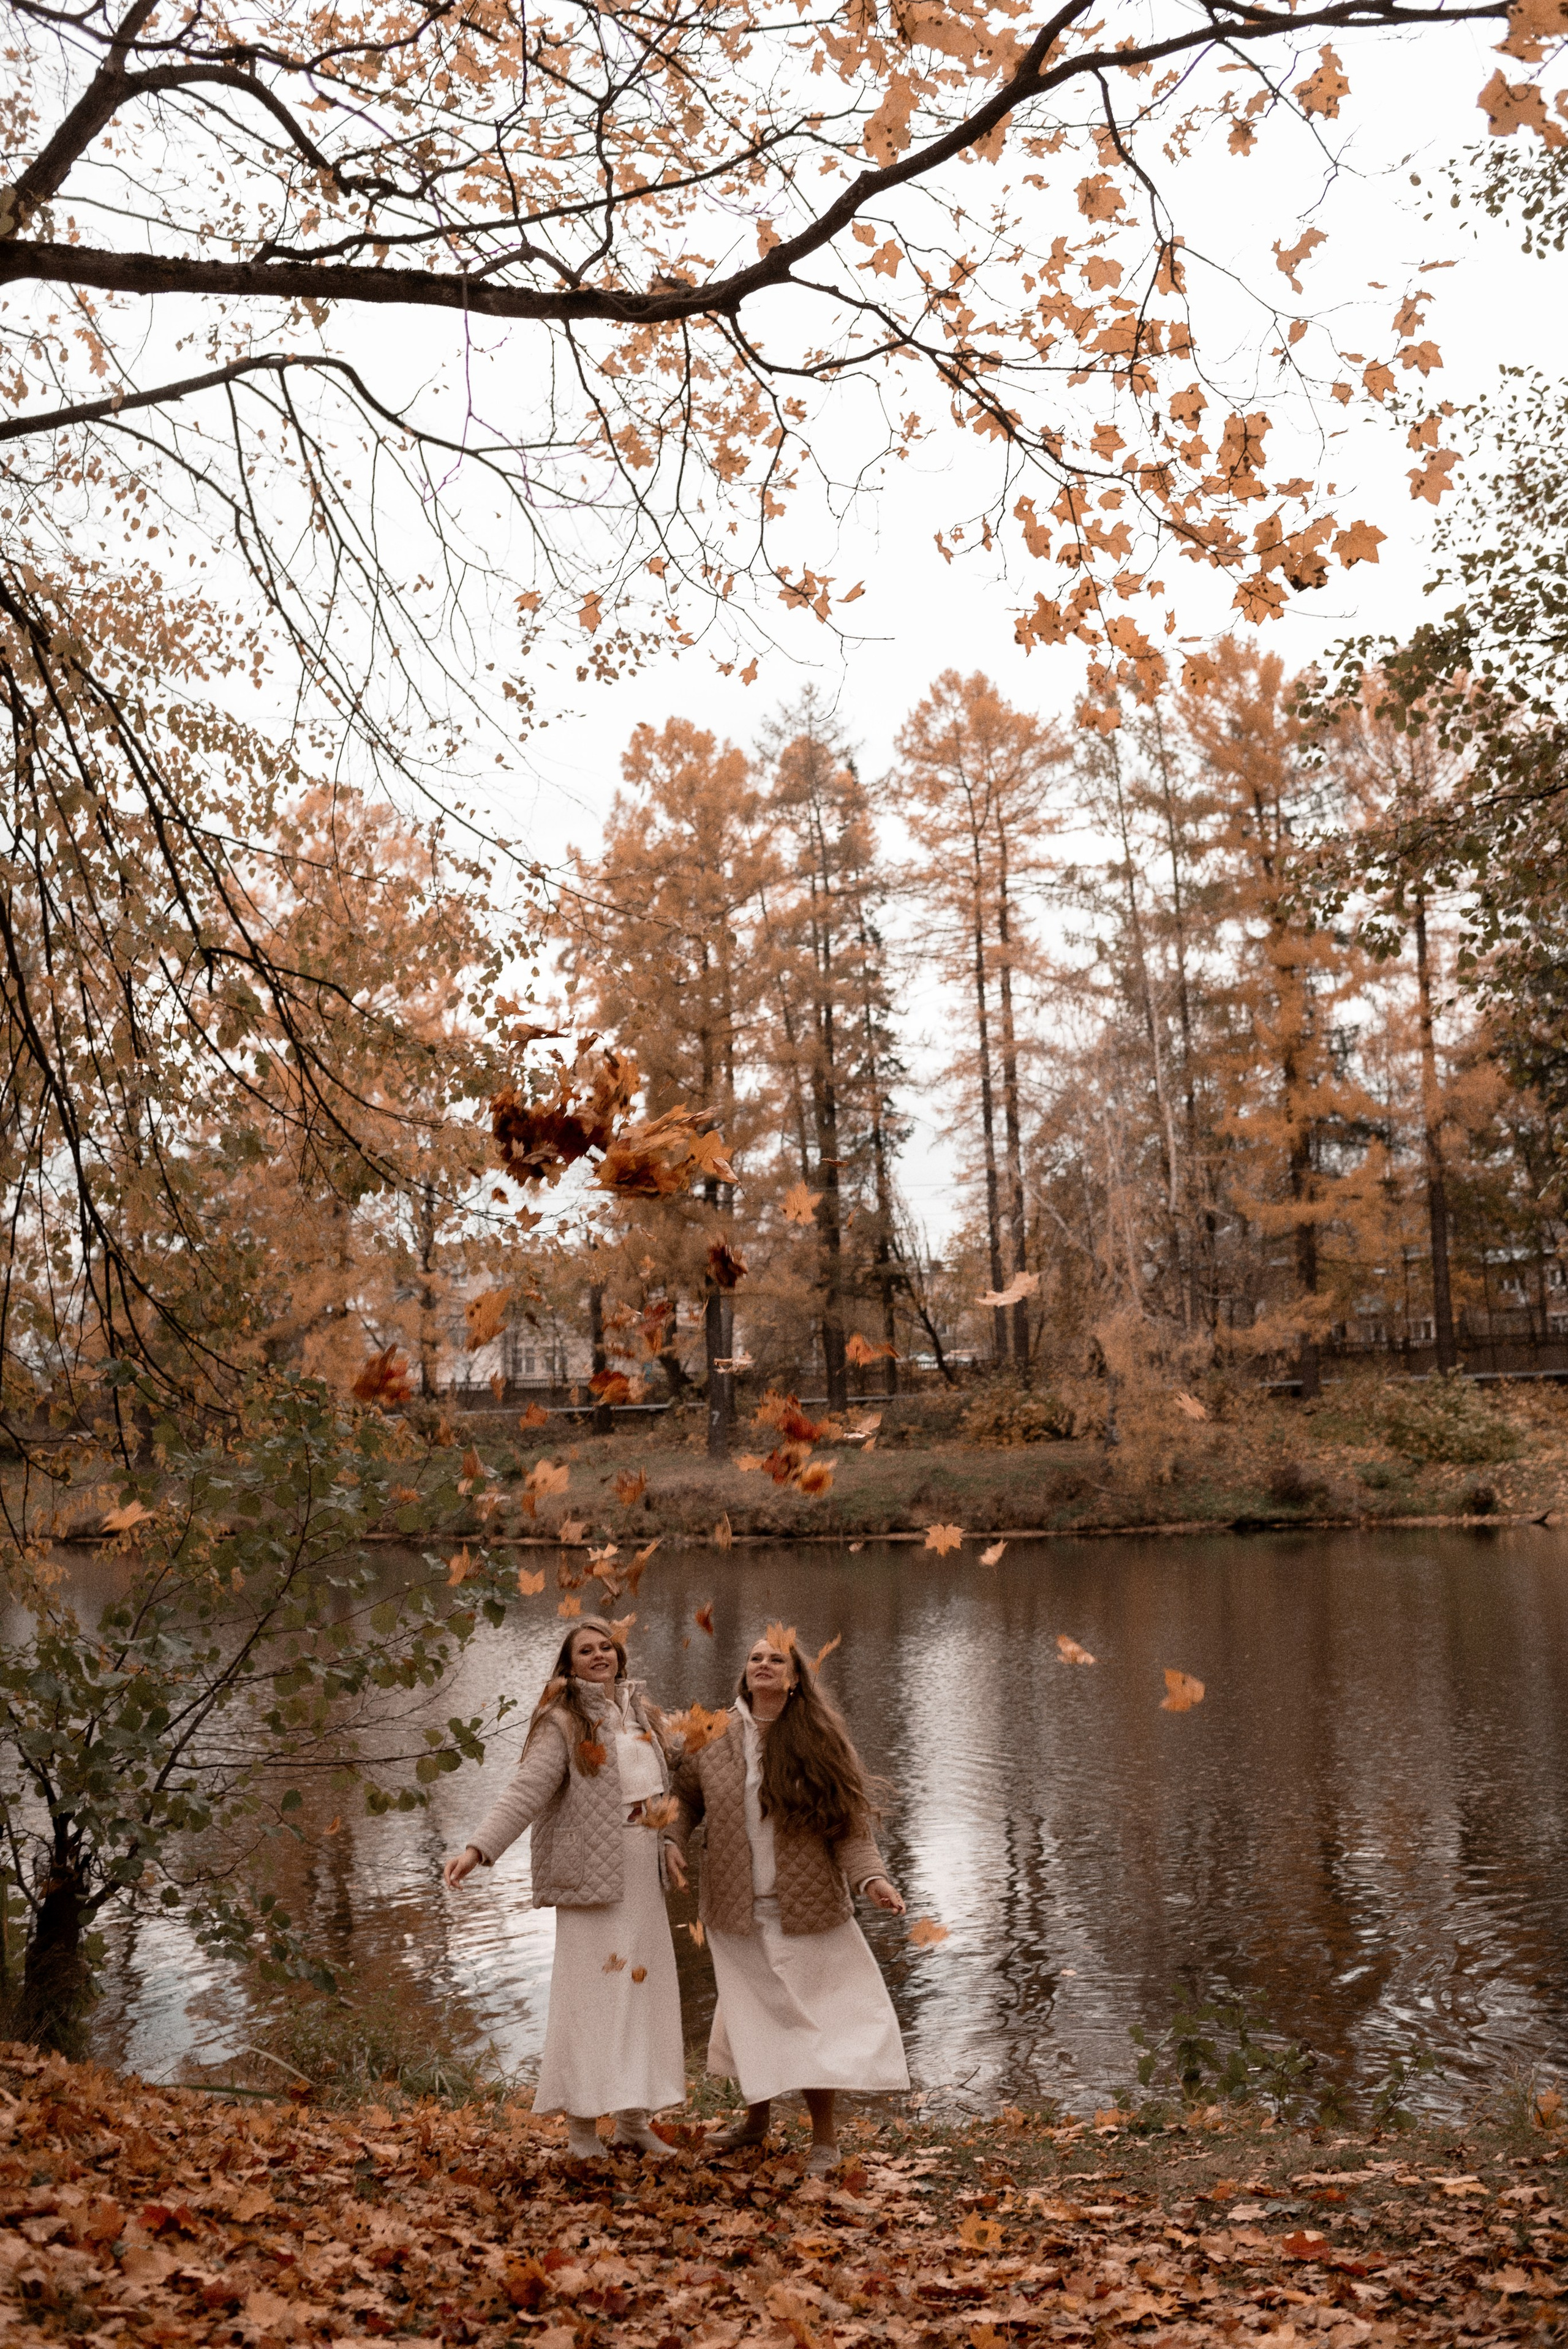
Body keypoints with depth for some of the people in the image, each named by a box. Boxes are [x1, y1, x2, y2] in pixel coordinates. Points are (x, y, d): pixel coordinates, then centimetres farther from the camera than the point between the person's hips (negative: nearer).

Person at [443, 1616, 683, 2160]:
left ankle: (633, 2120, 21)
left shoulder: (638, 1711, 13)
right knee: (591, 1994, -6)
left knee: (643, 1990, 10)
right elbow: (525, 1793, -19)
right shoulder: (562, 1722, -8)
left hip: (643, 1880, 7)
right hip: (592, 1880, -6)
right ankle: (582, 2126, 4)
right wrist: (478, 1848, -30)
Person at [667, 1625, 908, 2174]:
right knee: (750, 2015, 12)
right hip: (738, 1913, 2)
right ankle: (755, 2118, 36)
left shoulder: (820, 1741, -5)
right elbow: (685, 1797, 12)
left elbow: (850, 1824, -6)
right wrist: (672, 1844, -6)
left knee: (810, 2018, 3)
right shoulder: (713, 1737, -1)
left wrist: (872, 1879, -19)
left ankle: (824, 2137, 19)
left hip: (807, 1912, -2)